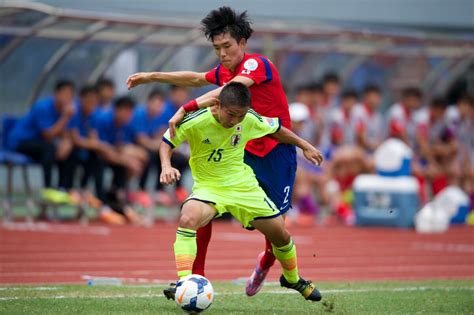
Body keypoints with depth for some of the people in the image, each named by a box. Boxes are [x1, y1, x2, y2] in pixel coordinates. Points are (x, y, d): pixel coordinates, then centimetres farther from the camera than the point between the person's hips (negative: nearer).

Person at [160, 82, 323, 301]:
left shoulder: (250, 120, -14)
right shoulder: (196, 121, -23)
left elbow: (276, 129, 7)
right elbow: (167, 142, -8)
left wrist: (305, 146, 14)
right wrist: (166, 166, -27)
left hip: (242, 183, 3)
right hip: (208, 186, -3)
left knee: (281, 235, 8)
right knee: (187, 219, -35)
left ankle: (292, 279, 39)